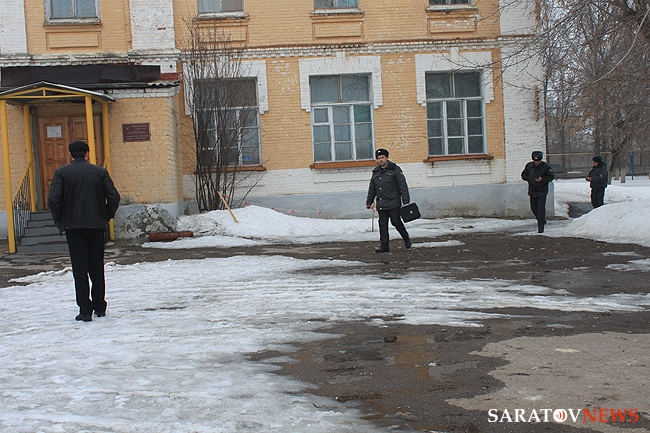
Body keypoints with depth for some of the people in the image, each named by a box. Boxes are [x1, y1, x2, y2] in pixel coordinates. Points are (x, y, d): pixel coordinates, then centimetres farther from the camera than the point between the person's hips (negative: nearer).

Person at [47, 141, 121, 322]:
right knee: (97, 267, 12)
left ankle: (85, 310, -1)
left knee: (80, 268, 1)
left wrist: (59, 220, 3)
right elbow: (114, 197, -4)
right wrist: (106, 216, 10)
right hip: (97, 225, 2)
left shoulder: (62, 173, -3)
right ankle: (99, 307, 18)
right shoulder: (99, 171, 1)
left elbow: (54, 200, -11)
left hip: (73, 226, -2)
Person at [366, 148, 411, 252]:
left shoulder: (395, 170, 0)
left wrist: (406, 201, -10)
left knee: (396, 221, -5)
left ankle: (406, 238, 19)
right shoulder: (375, 172, 16)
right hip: (381, 204, 5)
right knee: (382, 224, 2)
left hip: (393, 203, -5)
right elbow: (372, 189, 24)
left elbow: (403, 186, -4)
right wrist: (369, 202, 19)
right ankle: (384, 246, 4)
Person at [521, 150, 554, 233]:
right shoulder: (529, 166, 1)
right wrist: (529, 178, -8)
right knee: (533, 208, 13)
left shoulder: (545, 167, -9)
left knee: (541, 209, -12)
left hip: (542, 191, -5)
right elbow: (523, 175, 12)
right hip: (532, 191, 5)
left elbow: (551, 177, -3)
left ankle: (540, 228, -7)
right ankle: (542, 221, 38)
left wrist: (542, 179, -19)